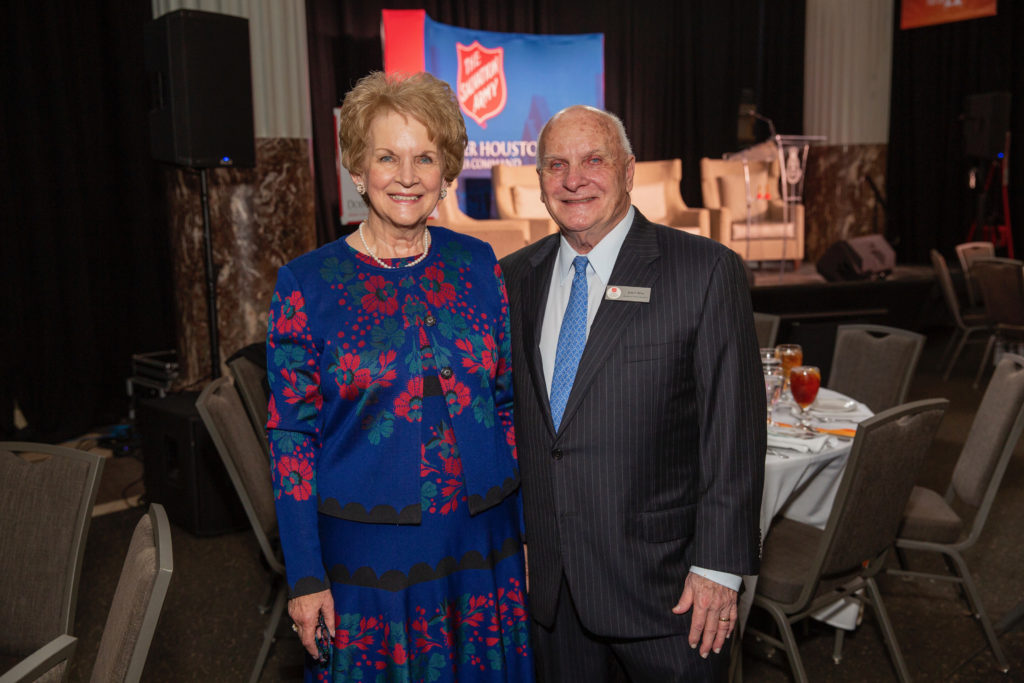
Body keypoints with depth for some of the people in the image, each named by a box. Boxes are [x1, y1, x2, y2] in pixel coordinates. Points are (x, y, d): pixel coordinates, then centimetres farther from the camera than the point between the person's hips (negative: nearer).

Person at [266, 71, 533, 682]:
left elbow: (508, 401, 6)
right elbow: (291, 437, -5)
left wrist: (528, 529, 5)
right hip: (366, 553, -2)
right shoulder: (307, 283, -7)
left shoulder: (478, 265, 0)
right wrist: (306, 577, -6)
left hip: (483, 543, 3)